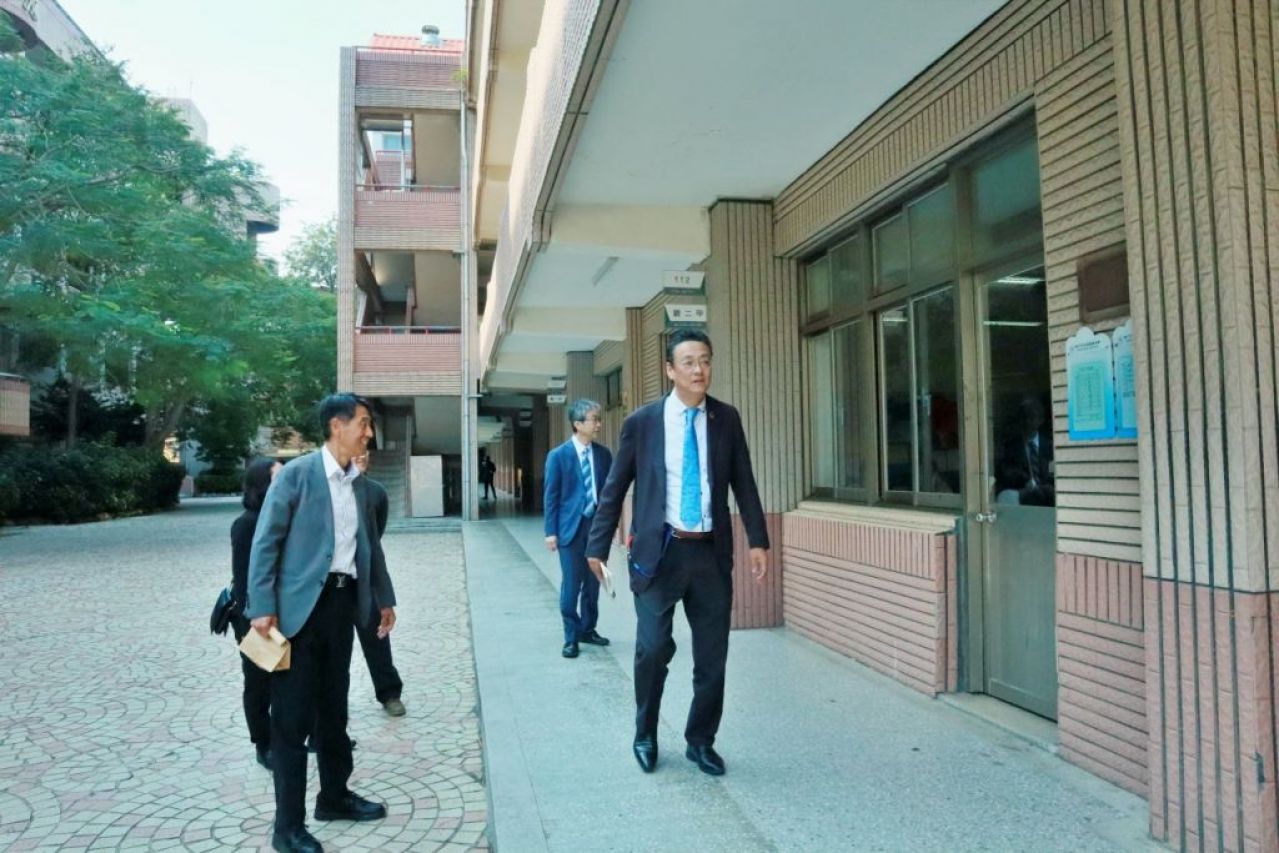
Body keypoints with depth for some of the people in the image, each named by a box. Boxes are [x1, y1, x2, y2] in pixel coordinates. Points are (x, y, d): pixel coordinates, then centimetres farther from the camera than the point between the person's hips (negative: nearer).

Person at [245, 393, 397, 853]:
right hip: (301, 605, -6)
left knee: (333, 707, 17)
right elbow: (265, 541, -11)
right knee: (292, 715, 1)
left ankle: (334, 796, 33)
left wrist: (384, 598, 22)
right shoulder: (296, 474, -9)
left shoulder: (359, 482, 11)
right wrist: (262, 607, -17)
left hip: (343, 601, 7)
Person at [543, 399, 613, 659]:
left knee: (593, 582, 12)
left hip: (598, 525, 4)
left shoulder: (603, 454, 5)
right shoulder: (558, 455, -5)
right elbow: (551, 495, -4)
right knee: (571, 584, 1)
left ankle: (588, 629, 28)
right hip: (571, 527, -4)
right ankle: (571, 637, 13)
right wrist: (550, 531, -8)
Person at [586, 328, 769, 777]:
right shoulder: (641, 422, -2)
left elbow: (743, 483, 10)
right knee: (653, 647, -8)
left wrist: (758, 540, 4)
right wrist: (597, 546, 4)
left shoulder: (727, 419, 4)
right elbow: (614, 488, 3)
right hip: (659, 551, -2)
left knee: (712, 655, 7)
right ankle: (645, 735, 19)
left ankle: (701, 741, 28)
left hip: (711, 552, 3)